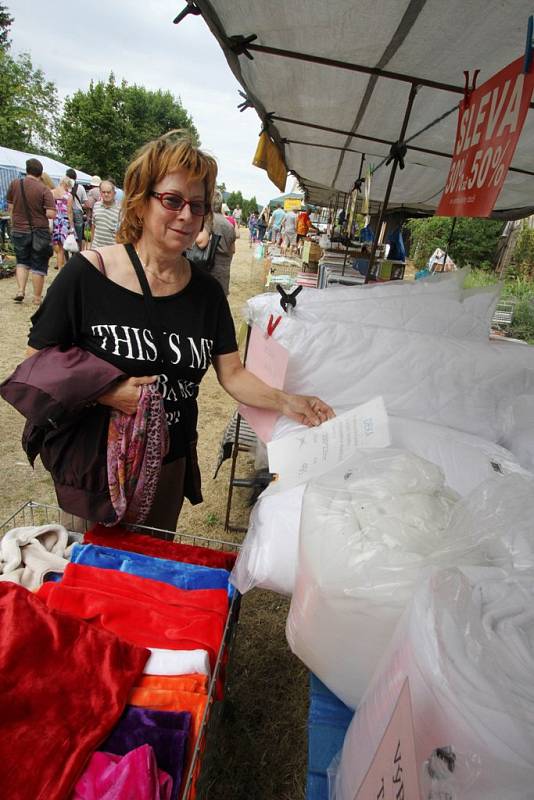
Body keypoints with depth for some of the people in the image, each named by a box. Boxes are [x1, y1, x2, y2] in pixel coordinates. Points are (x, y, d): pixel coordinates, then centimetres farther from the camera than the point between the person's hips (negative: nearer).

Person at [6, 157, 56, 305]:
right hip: (40, 232, -3)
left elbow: (10, 208, 6)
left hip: (19, 230, 3)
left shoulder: (14, 184, -1)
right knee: (38, 265, 7)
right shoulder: (44, 189, -11)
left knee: (22, 261, 20)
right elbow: (51, 214, -18)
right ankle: (37, 298, 12)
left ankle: (20, 290, 5)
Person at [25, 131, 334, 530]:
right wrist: (104, 393, -26)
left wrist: (284, 401, -20)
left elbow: (233, 374, -3)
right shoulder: (87, 273, -15)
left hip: (171, 464, 4)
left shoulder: (207, 291, -3)